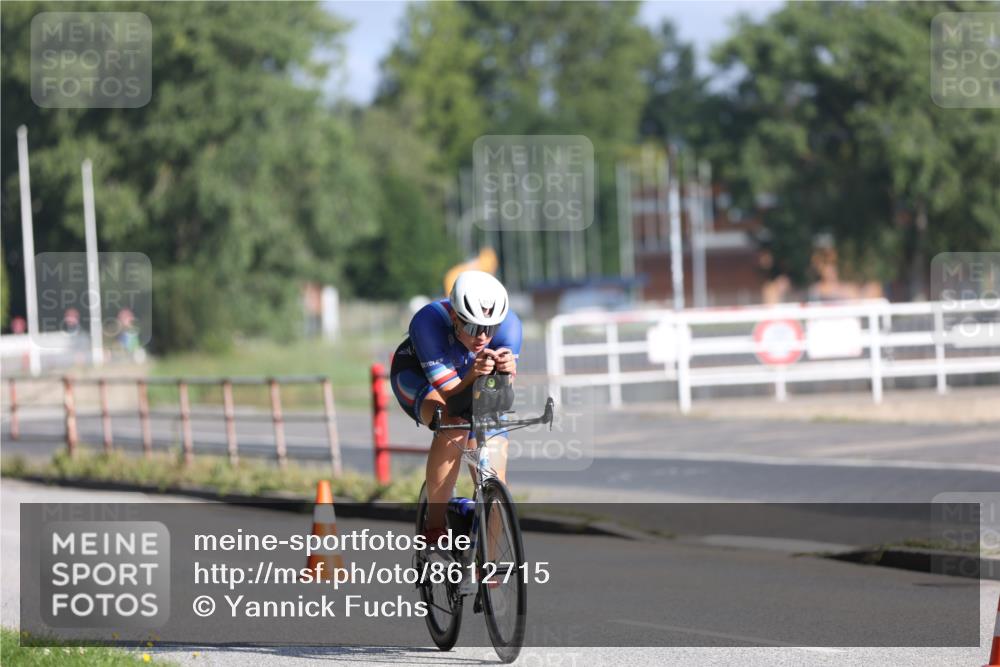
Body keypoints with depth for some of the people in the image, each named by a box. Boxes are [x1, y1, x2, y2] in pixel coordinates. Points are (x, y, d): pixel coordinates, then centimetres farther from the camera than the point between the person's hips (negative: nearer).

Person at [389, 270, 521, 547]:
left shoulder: (508, 324, -30)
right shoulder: (429, 321, -38)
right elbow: (449, 394, -38)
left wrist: (507, 372, -54)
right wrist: (473, 375, -58)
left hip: (472, 382, 3)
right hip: (418, 376, -3)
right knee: (452, 427, -35)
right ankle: (434, 528, -26)